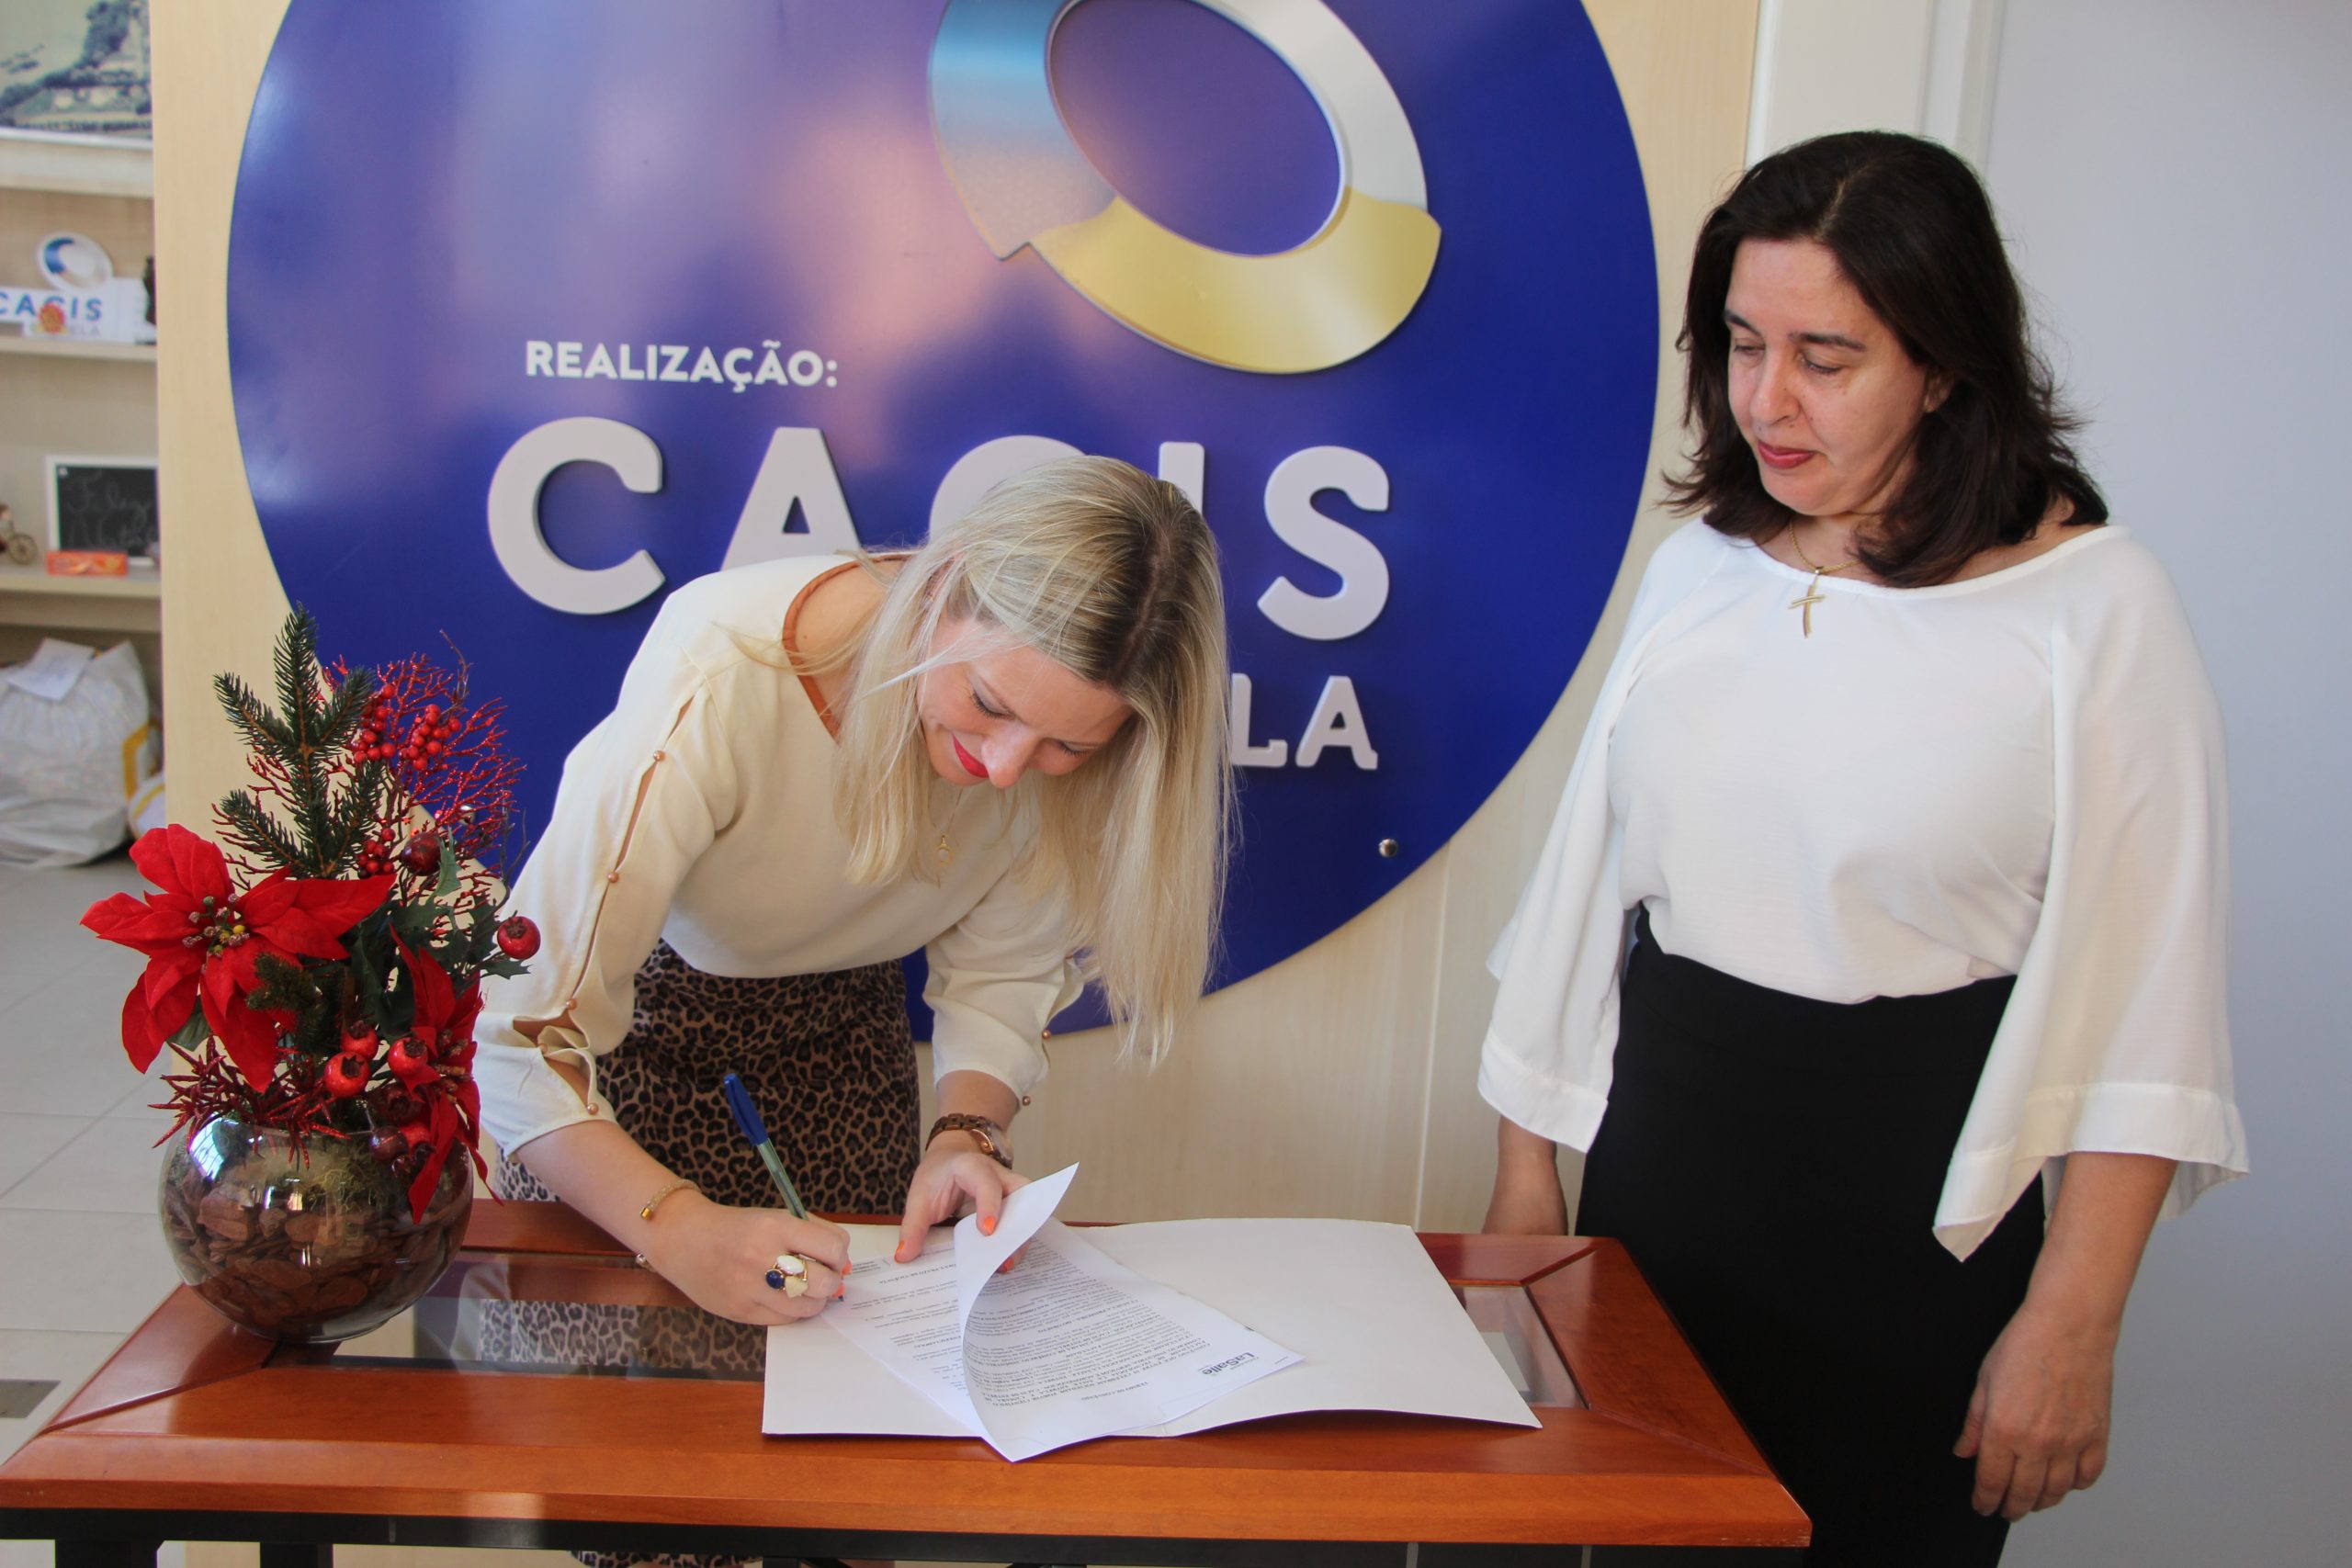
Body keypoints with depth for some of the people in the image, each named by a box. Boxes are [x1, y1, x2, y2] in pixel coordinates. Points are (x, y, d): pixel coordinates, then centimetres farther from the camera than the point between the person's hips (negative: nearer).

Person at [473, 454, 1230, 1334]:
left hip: (836, 1017, 3)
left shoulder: (1062, 729, -24)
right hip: (634, 1004, -3)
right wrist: (677, 1226, -50)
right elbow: (525, 1030, -38)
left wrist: (965, 1136, -31)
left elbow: (1001, 975, -13)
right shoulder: (724, 677, -38)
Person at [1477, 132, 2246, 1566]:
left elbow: (2145, 998, -11)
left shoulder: (2095, 605, -11)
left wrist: (2070, 1325, -13)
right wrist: (1528, 1160, 10)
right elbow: (1591, 877, 8)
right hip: (1660, 1156, 4)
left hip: (1918, 1212, -4)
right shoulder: (1698, 568, 4)